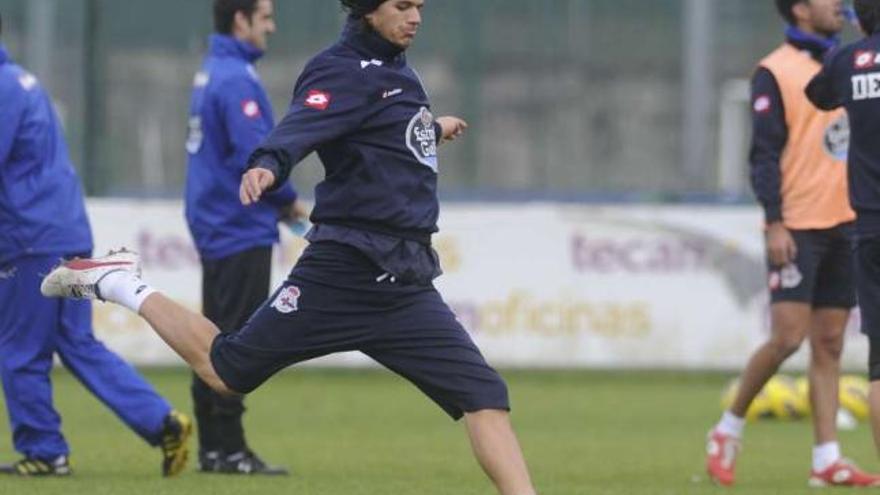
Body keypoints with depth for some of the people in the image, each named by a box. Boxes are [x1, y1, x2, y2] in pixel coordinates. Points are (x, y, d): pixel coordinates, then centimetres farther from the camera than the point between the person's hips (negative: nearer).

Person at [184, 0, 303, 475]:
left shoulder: (210, 73, 13)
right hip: (241, 228, -10)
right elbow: (254, 155, -23)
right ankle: (228, 448, -6)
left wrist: (275, 201, 12)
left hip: (215, 225, 10)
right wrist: (288, 200, -6)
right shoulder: (237, 79, -16)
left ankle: (212, 445, 14)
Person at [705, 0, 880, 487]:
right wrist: (775, 223, -18)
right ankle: (729, 429, 5)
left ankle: (827, 460, 4)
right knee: (787, 337, -12)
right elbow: (764, 153, -11)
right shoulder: (775, 72, -6)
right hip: (798, 227, -6)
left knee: (829, 344, 4)